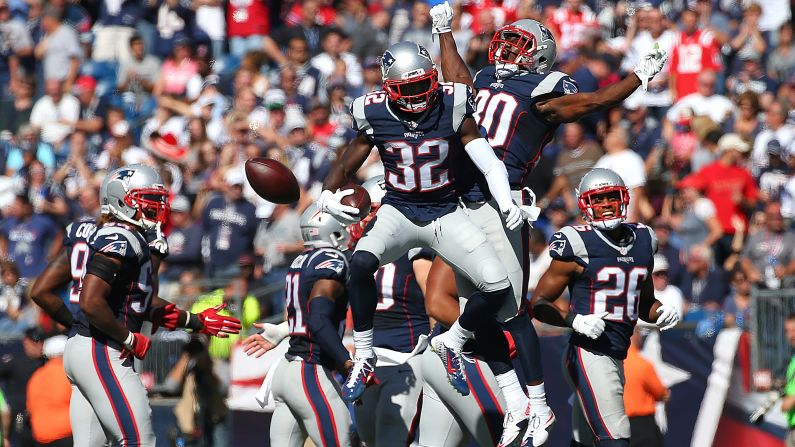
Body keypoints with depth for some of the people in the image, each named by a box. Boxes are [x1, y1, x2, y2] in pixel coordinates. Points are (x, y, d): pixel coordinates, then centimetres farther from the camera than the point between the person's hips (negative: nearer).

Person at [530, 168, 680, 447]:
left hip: (616, 357, 7)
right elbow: (539, 303, -3)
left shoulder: (642, 242, 12)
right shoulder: (578, 246, -8)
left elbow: (645, 304, 25)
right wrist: (575, 320, -20)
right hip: (589, 355, -7)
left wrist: (661, 312, 2)